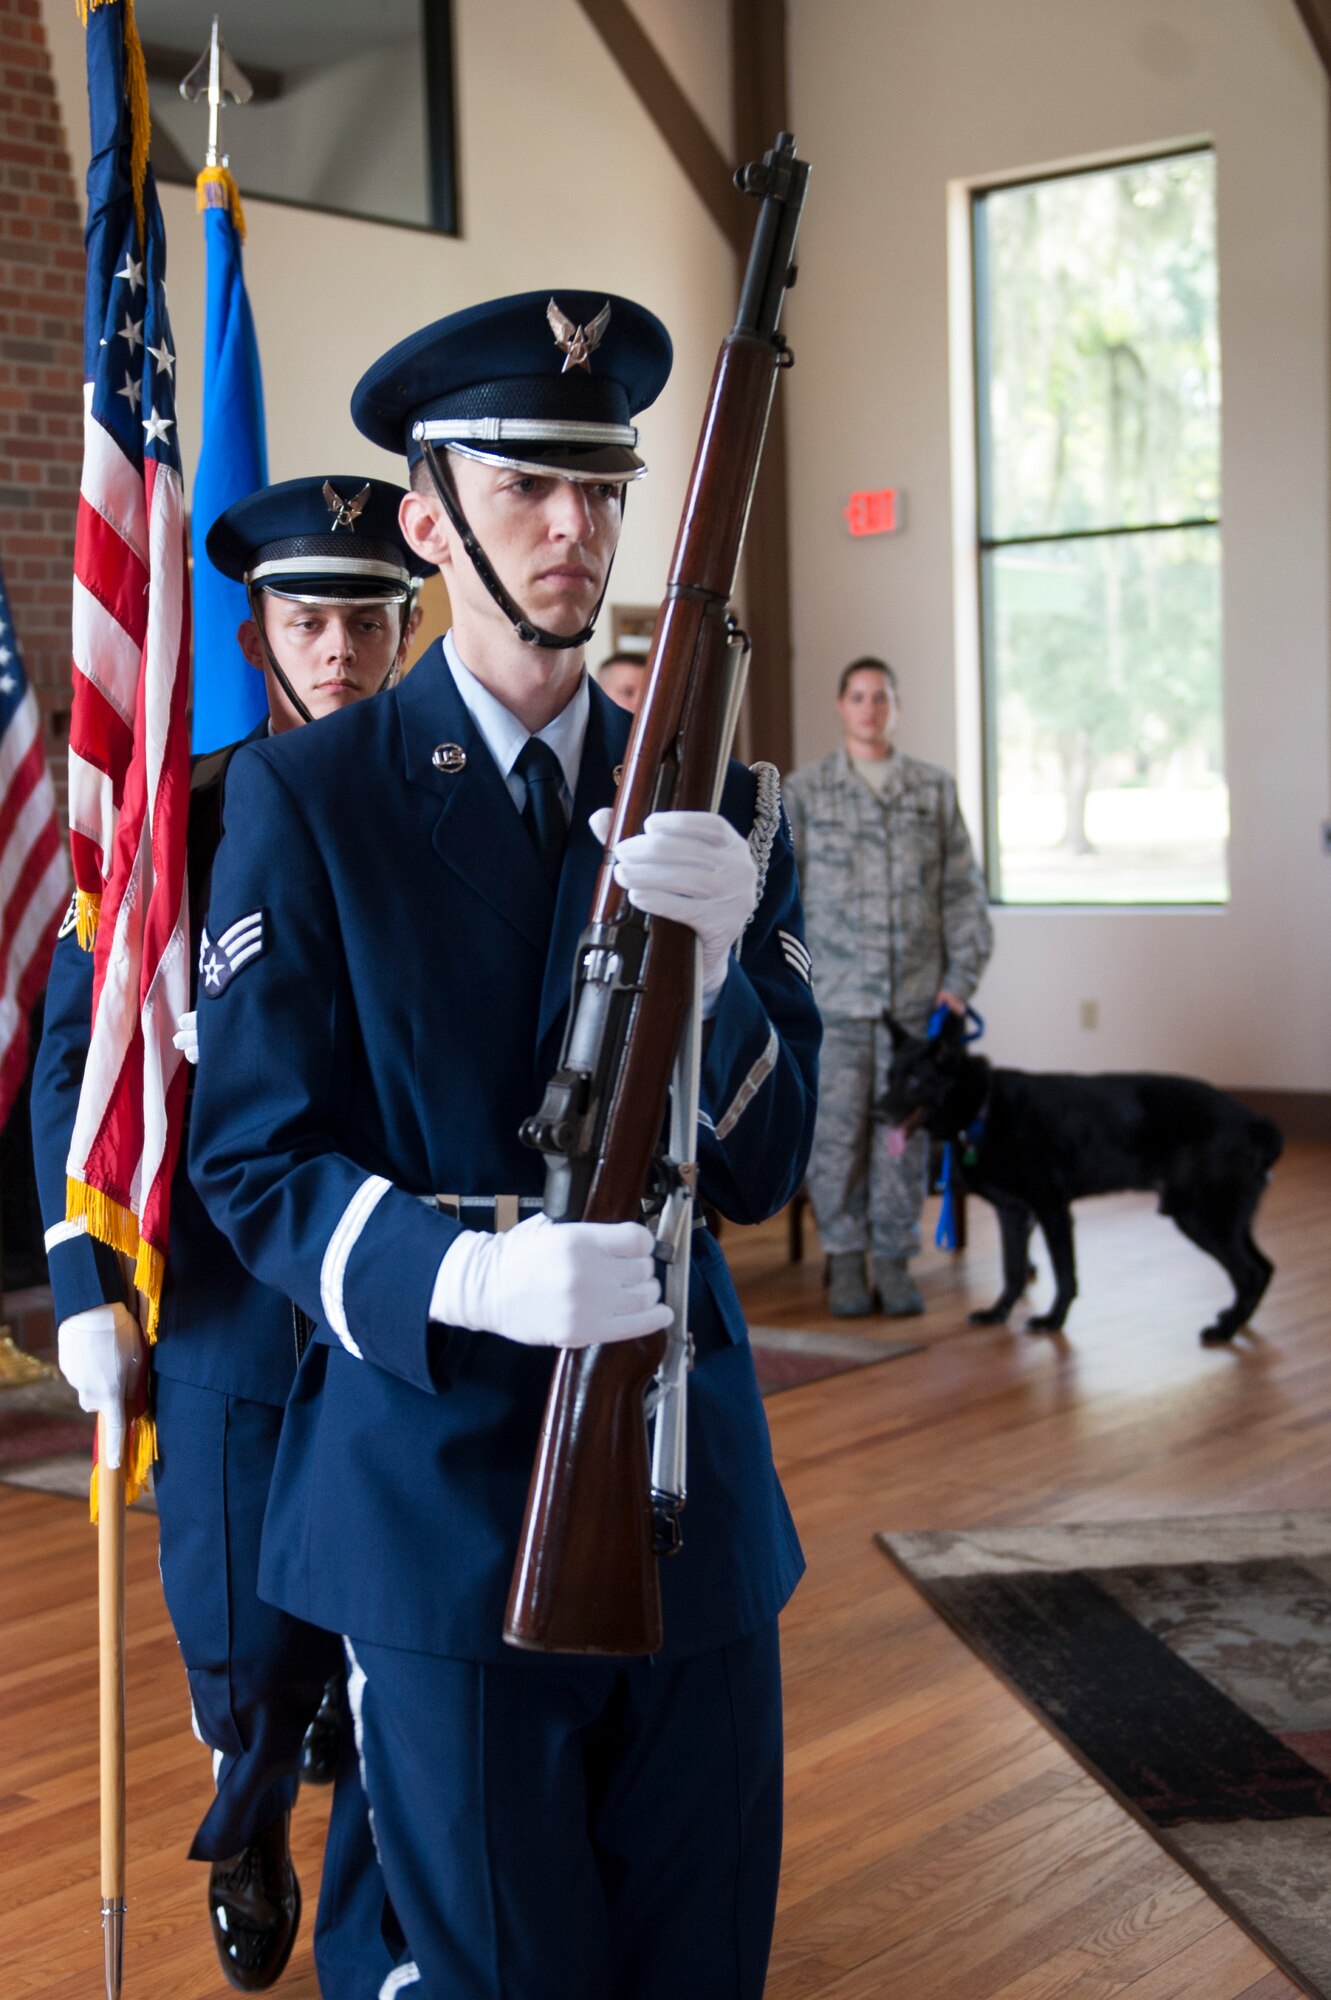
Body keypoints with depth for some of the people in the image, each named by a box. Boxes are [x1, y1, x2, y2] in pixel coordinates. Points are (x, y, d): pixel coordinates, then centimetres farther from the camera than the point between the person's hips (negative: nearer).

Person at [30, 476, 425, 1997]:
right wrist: (86, 1290, -4)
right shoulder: (180, 816, -1)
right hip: (232, 1311, 0)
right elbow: (74, 1059, 2)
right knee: (250, 1653, 7)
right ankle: (249, 1829, 42)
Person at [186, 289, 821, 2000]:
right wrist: (468, 1273, -26)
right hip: (440, 1488, -3)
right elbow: (255, 1159, -7)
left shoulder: (718, 802, 5)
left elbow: (764, 1167, 1)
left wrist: (711, 969, -20)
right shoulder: (308, 795, -4)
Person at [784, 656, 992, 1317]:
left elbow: (963, 890, 9)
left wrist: (962, 976, 1)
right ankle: (845, 1261, 12)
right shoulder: (804, 792, 5)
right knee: (837, 1127, -2)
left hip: (916, 994, 2)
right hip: (834, 996, -1)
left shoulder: (935, 790, 10)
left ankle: (895, 1263, 14)